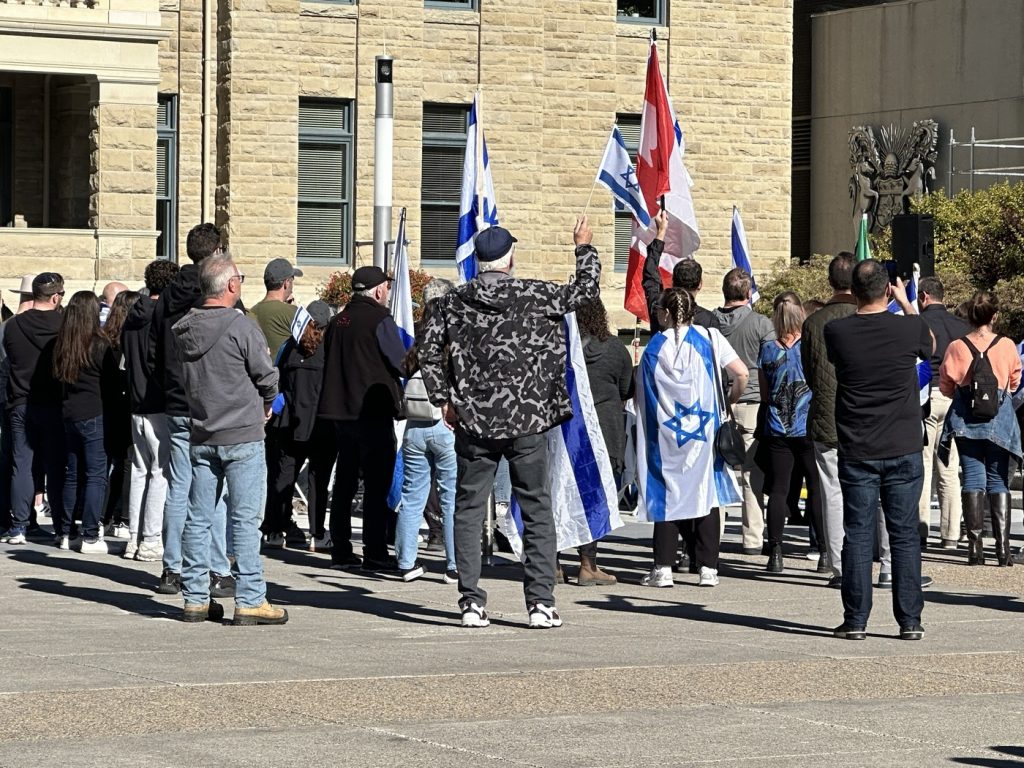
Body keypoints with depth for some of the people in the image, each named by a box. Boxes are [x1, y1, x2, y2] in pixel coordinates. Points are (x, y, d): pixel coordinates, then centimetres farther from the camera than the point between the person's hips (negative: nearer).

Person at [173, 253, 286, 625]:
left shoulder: (184, 330, 4)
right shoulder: (241, 327, -15)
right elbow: (267, 377, -10)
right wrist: (265, 406, 12)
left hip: (201, 437, 6)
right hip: (242, 435, -6)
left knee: (199, 519, 10)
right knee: (245, 520, -2)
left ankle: (195, 598, 14)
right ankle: (250, 601, -1)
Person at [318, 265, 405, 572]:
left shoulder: (338, 321, 11)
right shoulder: (380, 320, -11)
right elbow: (401, 363, -10)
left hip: (340, 409, 7)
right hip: (372, 411, -7)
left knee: (344, 481, 13)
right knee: (377, 483, -3)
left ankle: (340, 550, 15)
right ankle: (374, 552, -5)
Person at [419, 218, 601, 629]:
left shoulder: (453, 302, 1)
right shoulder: (535, 295, -5)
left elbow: (427, 353, 2)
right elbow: (586, 288, 5)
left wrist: (443, 400, 11)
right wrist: (584, 247, 21)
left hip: (473, 424, 1)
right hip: (527, 424, -1)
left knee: (469, 510, 8)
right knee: (537, 510, 6)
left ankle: (471, 602, 4)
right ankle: (541, 602, 3)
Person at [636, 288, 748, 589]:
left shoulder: (654, 347, -2)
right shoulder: (710, 338, -3)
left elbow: (643, 395, 0)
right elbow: (741, 374, -12)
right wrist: (729, 401, 7)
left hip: (666, 435, 0)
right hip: (705, 433, 0)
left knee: (667, 496, 7)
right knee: (707, 496, 7)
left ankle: (663, 568, 0)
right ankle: (708, 569, 4)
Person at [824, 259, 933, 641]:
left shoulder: (837, 331, -8)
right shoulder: (909, 327, -10)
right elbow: (930, 344, 15)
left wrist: (860, 305, 18)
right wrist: (905, 302, 23)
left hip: (856, 452, 0)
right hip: (904, 451, 0)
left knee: (858, 534, 5)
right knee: (905, 534, 6)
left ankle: (855, 620, 5)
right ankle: (910, 620, 7)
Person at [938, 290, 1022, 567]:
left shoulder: (956, 347, -6)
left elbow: (946, 387, 3)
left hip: (965, 419, 0)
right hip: (999, 418, 0)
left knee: (973, 479, 3)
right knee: (999, 480, 6)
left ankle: (975, 547, -4)